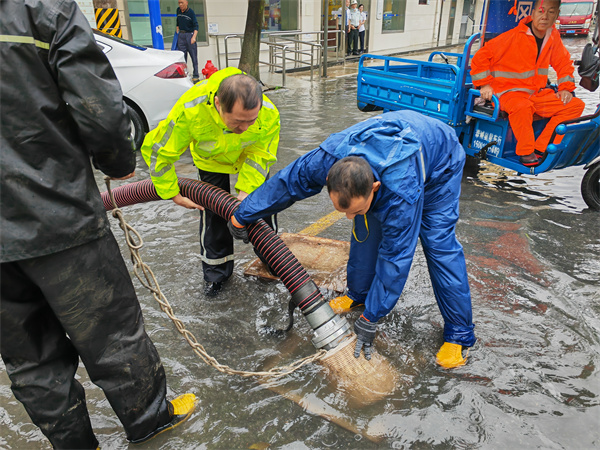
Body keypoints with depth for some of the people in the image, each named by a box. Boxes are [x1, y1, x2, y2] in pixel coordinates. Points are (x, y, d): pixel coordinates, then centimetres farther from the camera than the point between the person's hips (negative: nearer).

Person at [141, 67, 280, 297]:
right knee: (212, 212, -2)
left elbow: (260, 154, -23)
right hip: (211, 160, -1)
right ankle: (216, 271, 19)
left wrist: (246, 190, -33)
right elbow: (157, 149, -29)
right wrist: (173, 194, -24)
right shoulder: (189, 110, -44)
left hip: (250, 155, 1)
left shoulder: (269, 114, -40)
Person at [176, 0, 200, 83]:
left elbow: (196, 26, -14)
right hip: (181, 35, 5)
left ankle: (195, 76, 2)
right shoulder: (178, 10, 8)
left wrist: (194, 37, -26)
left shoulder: (191, 12, -7)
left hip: (190, 35, -5)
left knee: (193, 56, -3)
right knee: (182, 57, 4)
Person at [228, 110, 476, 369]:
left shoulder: (403, 193, -46)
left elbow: (395, 257, -36)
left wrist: (370, 319, -28)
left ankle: (459, 332, -1)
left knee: (439, 244, -14)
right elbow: (285, 183, -17)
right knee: (365, 230, 0)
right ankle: (358, 293, 23)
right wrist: (242, 216, -4)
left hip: (438, 161, -5)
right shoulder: (325, 160, -34)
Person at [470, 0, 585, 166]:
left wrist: (566, 88, 6)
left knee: (576, 105, -6)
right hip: (509, 92, -7)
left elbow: (564, 63, 19)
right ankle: (525, 152, -19)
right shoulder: (514, 36, -13)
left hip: (538, 93, 7)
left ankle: (541, 148, -10)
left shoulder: (553, 36, 6)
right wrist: (485, 84, -14)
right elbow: (481, 57, -9)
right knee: (522, 107, -41)